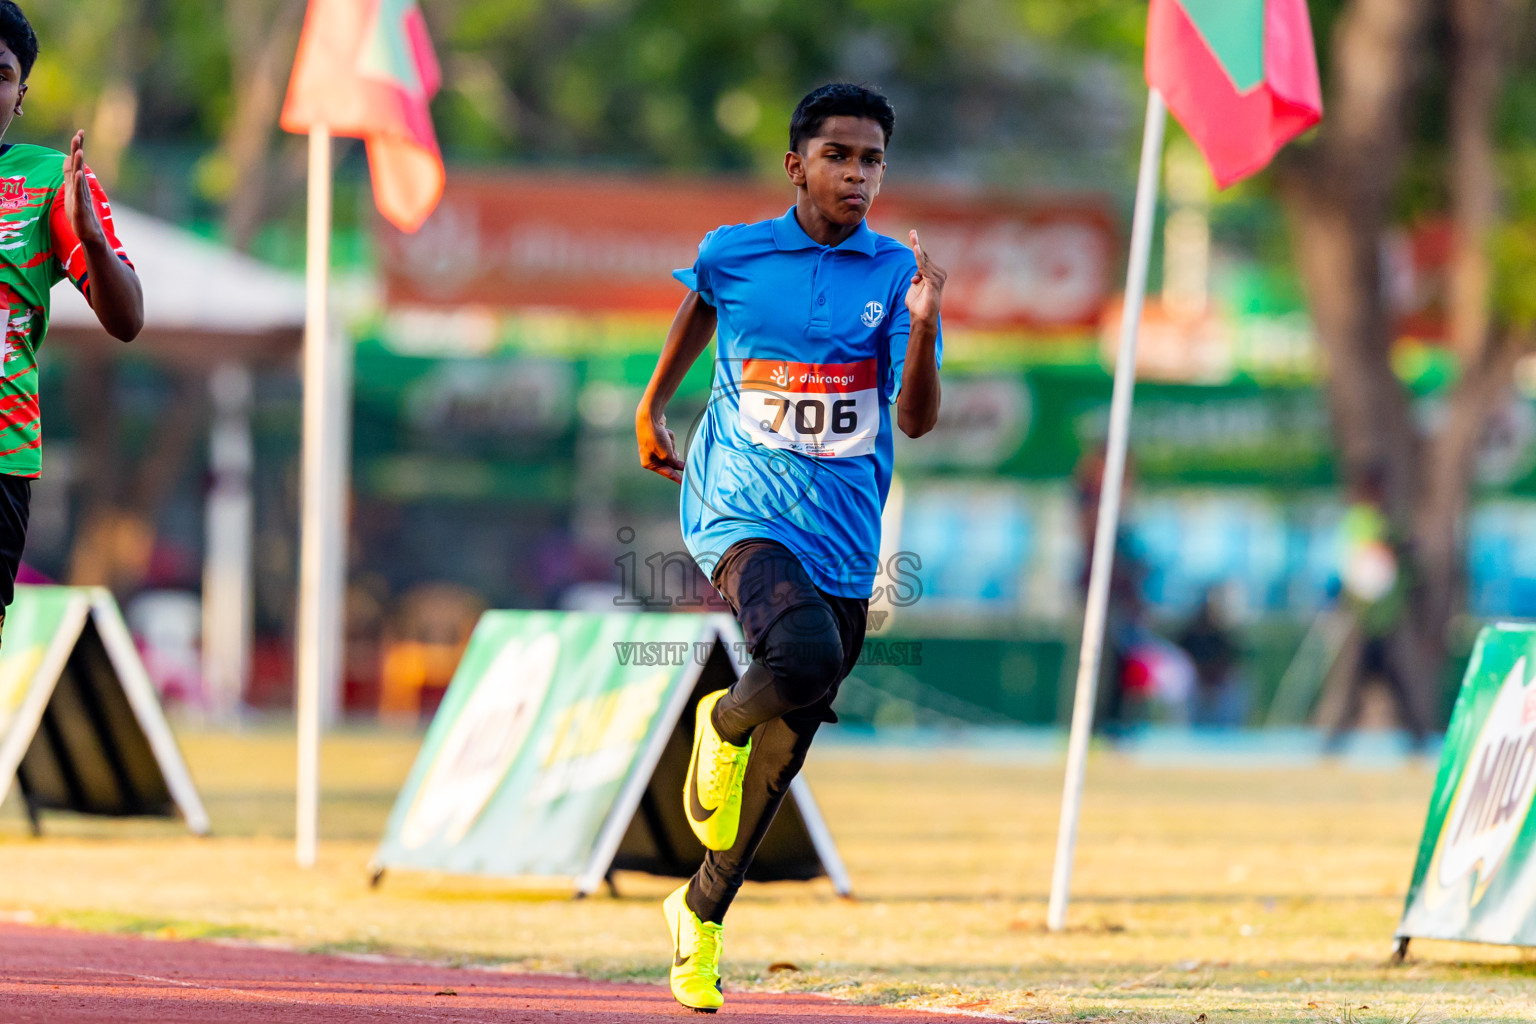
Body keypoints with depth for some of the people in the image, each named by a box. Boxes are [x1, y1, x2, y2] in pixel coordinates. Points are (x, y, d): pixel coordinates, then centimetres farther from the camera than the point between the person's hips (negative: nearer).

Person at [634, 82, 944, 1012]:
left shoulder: (897, 273, 0)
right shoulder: (732, 255, -1)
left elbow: (917, 420, -8)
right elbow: (698, 307, 23)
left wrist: (923, 327, -26)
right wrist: (652, 407, 33)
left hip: (843, 536, 3)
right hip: (742, 512, -3)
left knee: (782, 751, 10)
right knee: (805, 655, -33)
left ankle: (702, 913, 30)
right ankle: (723, 721, 2)